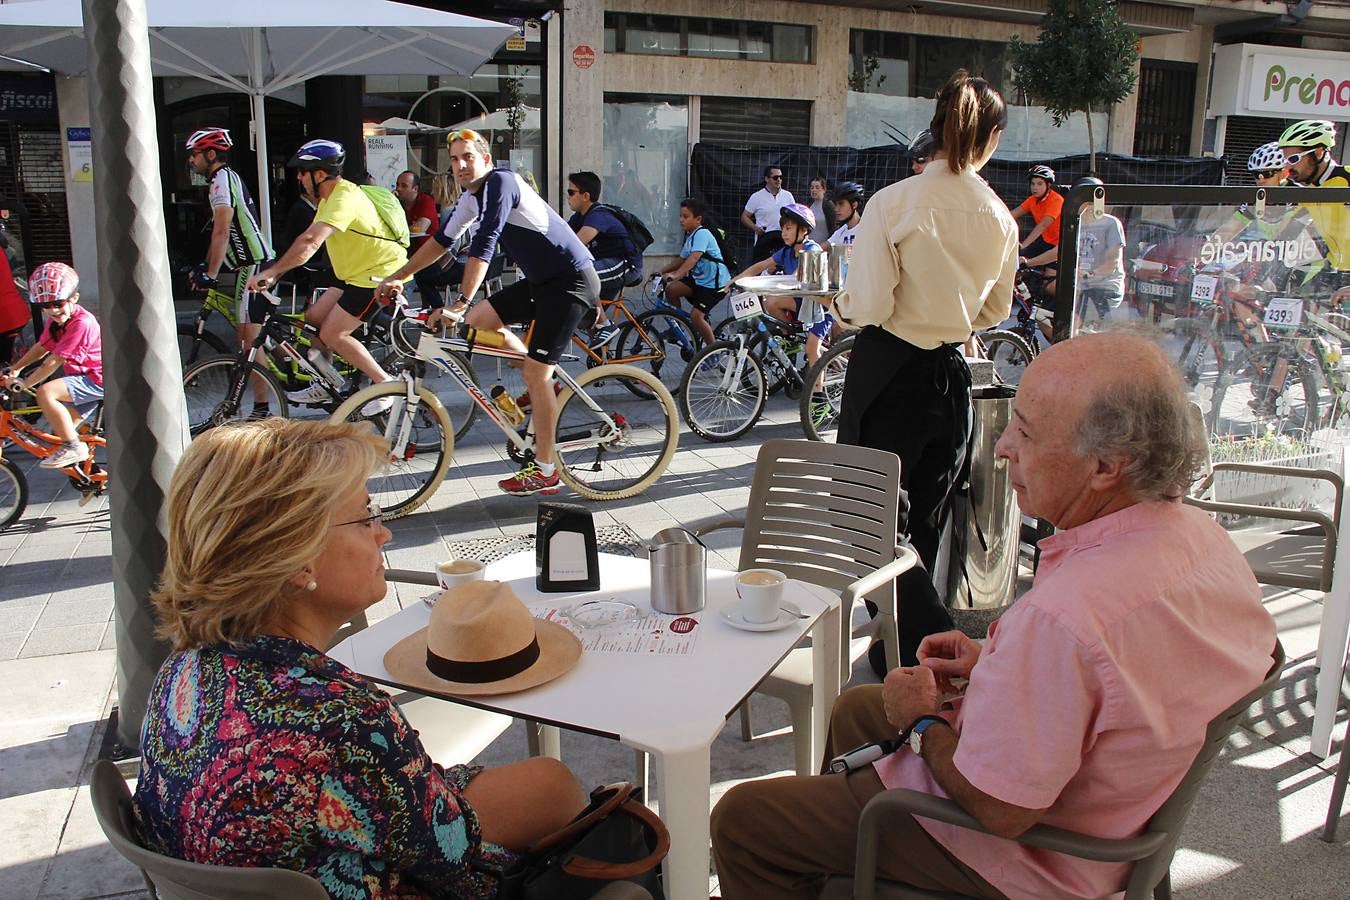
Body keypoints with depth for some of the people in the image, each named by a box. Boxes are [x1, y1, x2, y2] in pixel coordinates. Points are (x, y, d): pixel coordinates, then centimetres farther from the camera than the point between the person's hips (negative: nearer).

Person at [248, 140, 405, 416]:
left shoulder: (345, 197, -23)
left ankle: (386, 384, -3)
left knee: (332, 334, -11)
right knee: (313, 318, 8)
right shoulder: (330, 197, 12)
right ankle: (325, 386, 20)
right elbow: (308, 239, 14)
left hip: (380, 273, -10)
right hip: (358, 273, 10)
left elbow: (310, 242, -34)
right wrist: (274, 271, 8)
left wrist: (270, 273, -33)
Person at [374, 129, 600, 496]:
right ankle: (544, 384, 17)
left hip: (571, 280, -9)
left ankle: (544, 471, -1)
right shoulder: (472, 197, 10)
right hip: (542, 280, 9)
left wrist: (458, 303, -34)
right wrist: (398, 277, 18)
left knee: (537, 372, -10)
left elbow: (484, 245, -28)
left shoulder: (500, 181, -18)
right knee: (479, 320, 3)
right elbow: (442, 241, 20)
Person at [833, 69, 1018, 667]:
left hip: (889, 372, -5)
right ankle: (905, 641, 30)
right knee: (923, 523, 17)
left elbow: (869, 305, -17)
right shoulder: (1000, 218, 2)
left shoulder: (894, 202, -14)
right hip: (953, 376, 5)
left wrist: (843, 305, 5)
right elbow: (995, 312, 13)